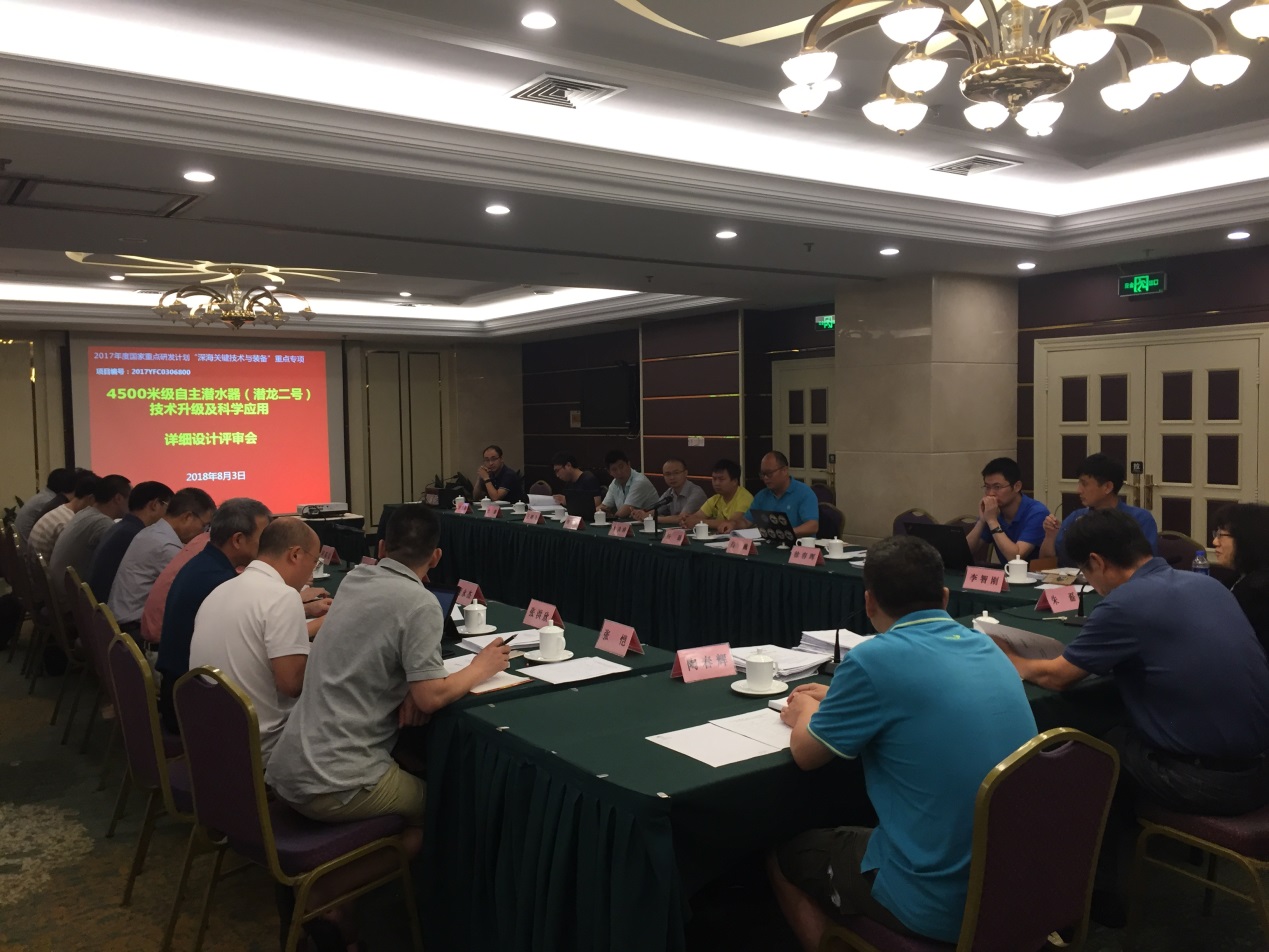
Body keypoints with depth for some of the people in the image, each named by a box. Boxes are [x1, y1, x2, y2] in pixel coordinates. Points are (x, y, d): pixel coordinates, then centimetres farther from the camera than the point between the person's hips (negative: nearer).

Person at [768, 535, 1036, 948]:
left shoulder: (876, 658, -19)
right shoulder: (986, 648, 3)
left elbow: (806, 754, -4)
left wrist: (806, 713, 17)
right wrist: (837, 701, 28)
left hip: (938, 903, -7)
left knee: (783, 855, 19)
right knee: (845, 836, 31)